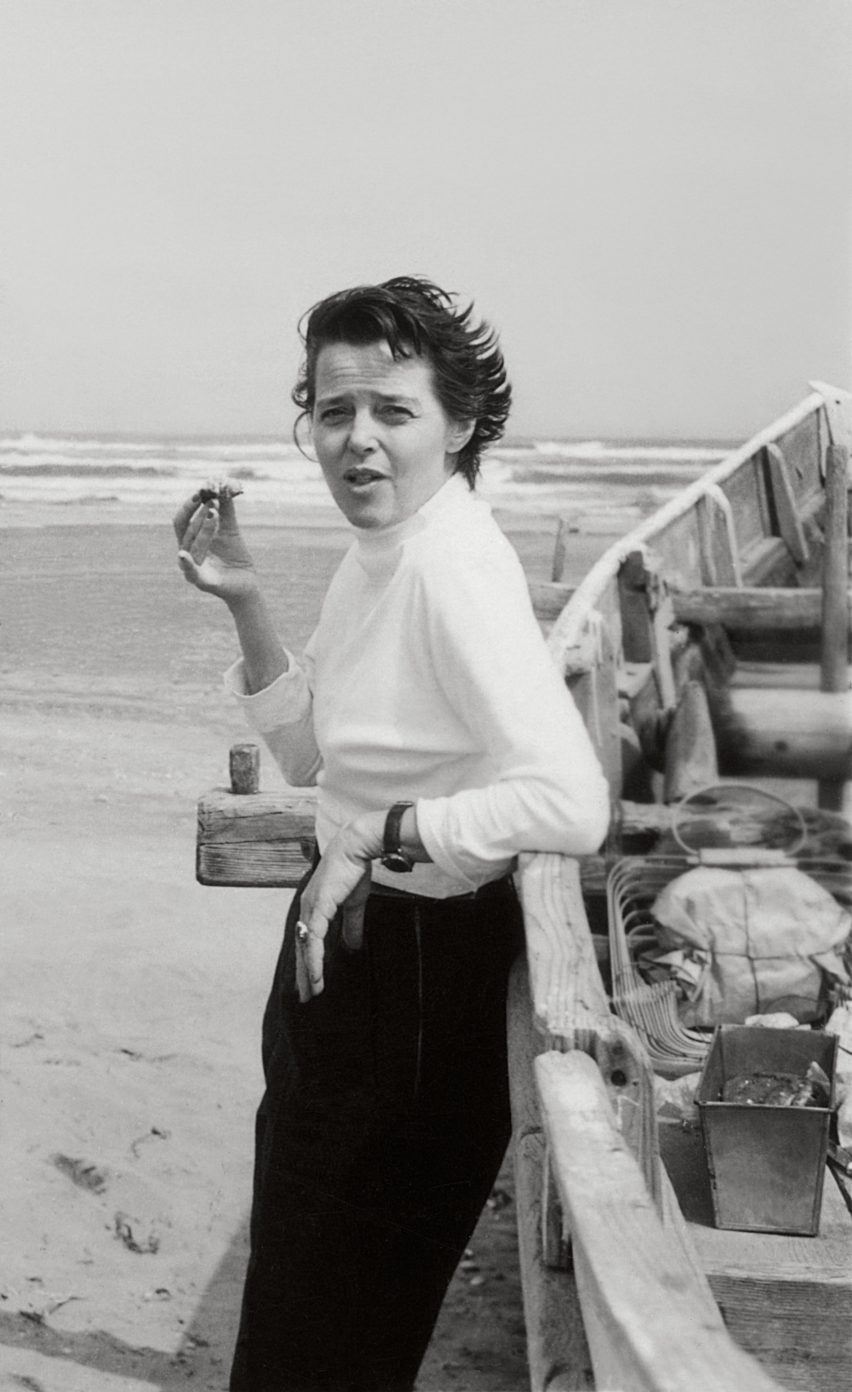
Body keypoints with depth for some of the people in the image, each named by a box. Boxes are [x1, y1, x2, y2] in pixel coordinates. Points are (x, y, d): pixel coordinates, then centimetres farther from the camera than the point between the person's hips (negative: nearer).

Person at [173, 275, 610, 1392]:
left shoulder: (455, 566, -27)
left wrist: (382, 838, -28)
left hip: (418, 955, -9)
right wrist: (244, 601, -2)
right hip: (349, 931, 9)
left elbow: (573, 804, -38)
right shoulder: (380, 549, 2)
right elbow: (308, 752, 9)